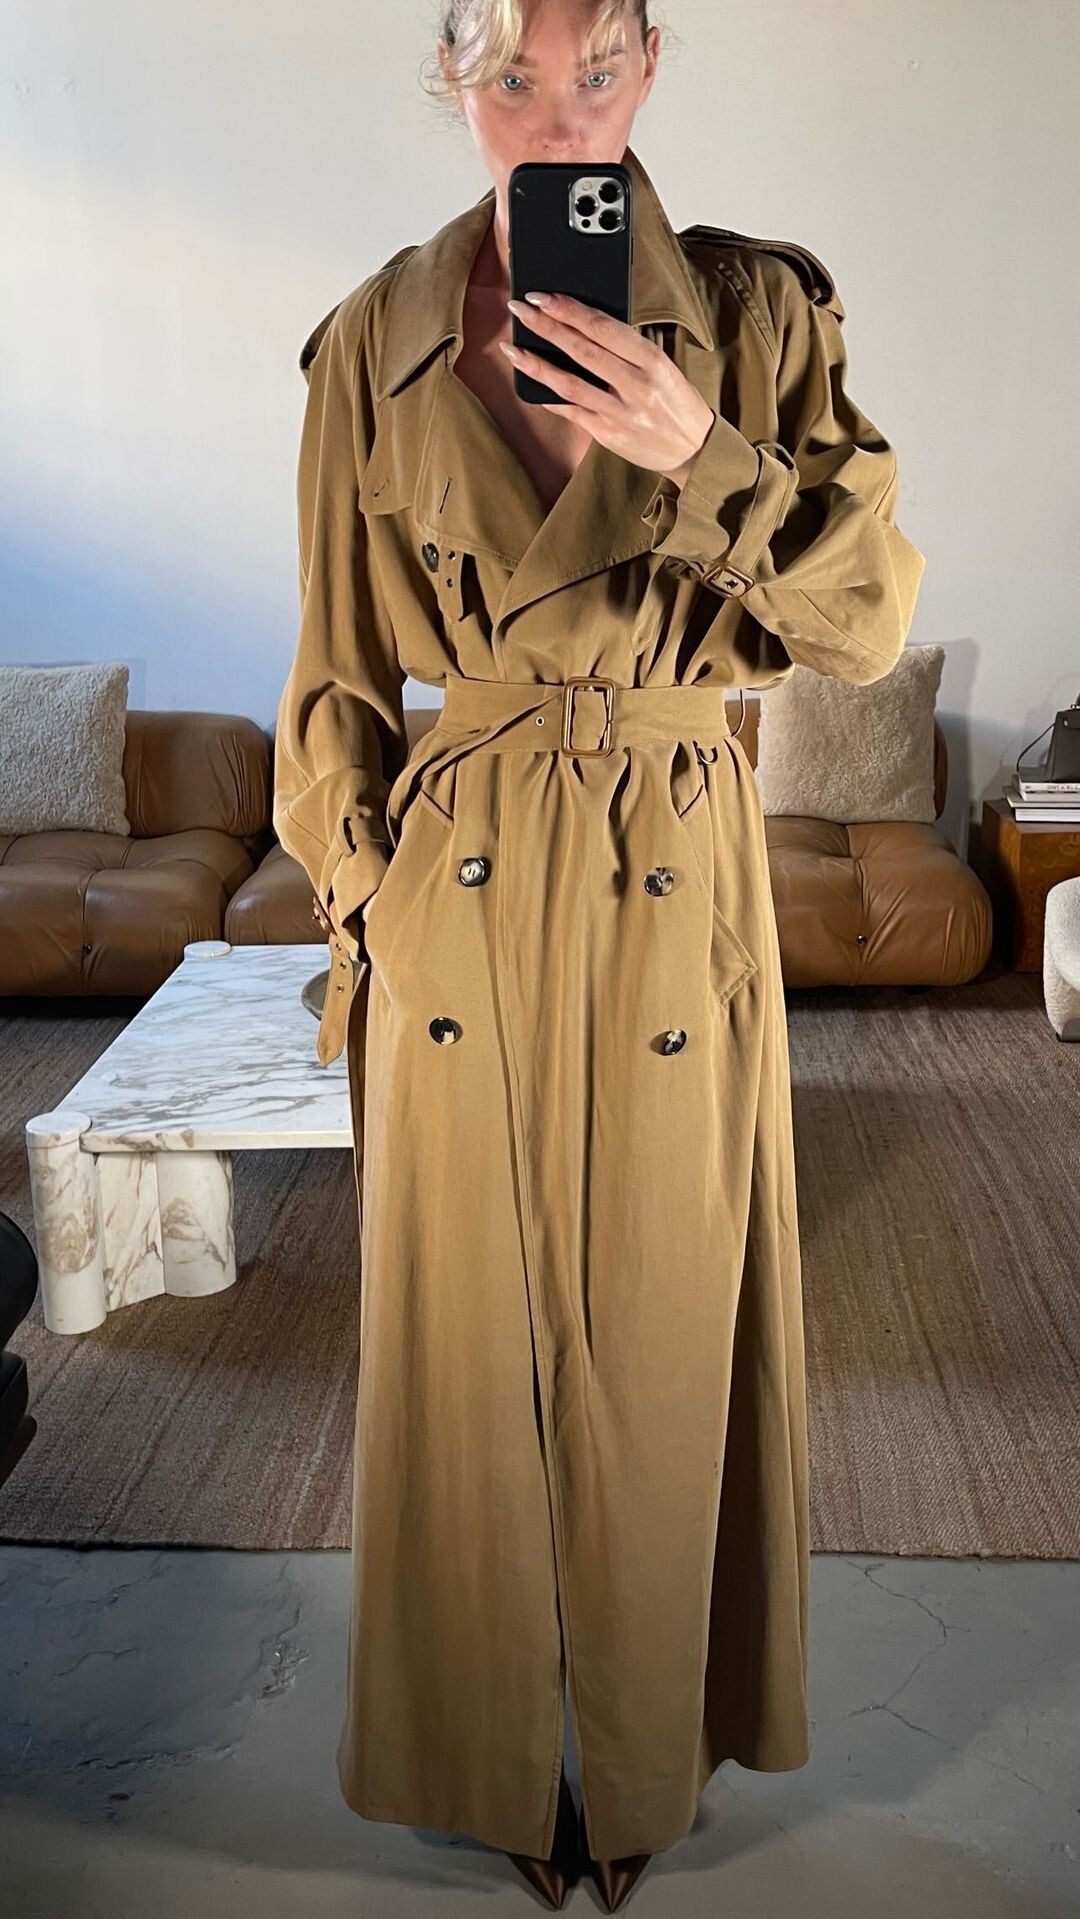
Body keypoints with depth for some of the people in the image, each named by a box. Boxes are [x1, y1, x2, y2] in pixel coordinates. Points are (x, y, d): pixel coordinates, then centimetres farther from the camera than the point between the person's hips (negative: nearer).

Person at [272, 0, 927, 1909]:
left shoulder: (757, 309, 1)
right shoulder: (376, 343, 3)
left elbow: (874, 614, -4)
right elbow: (341, 673, 8)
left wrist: (703, 458, -19)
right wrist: (364, 898, 4)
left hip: (678, 902, 0)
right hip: (460, 904, 1)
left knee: (661, 1339, 11)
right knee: (471, 1341, 10)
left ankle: (649, 1758, 38)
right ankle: (502, 1757, 37)